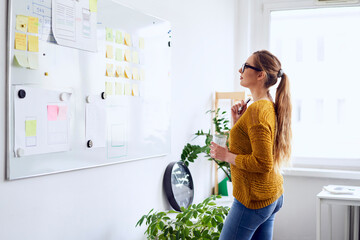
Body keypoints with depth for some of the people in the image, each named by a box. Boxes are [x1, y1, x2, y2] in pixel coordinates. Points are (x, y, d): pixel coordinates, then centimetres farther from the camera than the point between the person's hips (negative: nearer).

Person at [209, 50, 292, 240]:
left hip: (254, 199, -10)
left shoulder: (257, 110, -21)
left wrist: (226, 156, -16)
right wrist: (237, 122, 4)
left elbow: (263, 163, -25)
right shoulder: (270, 106, 10)